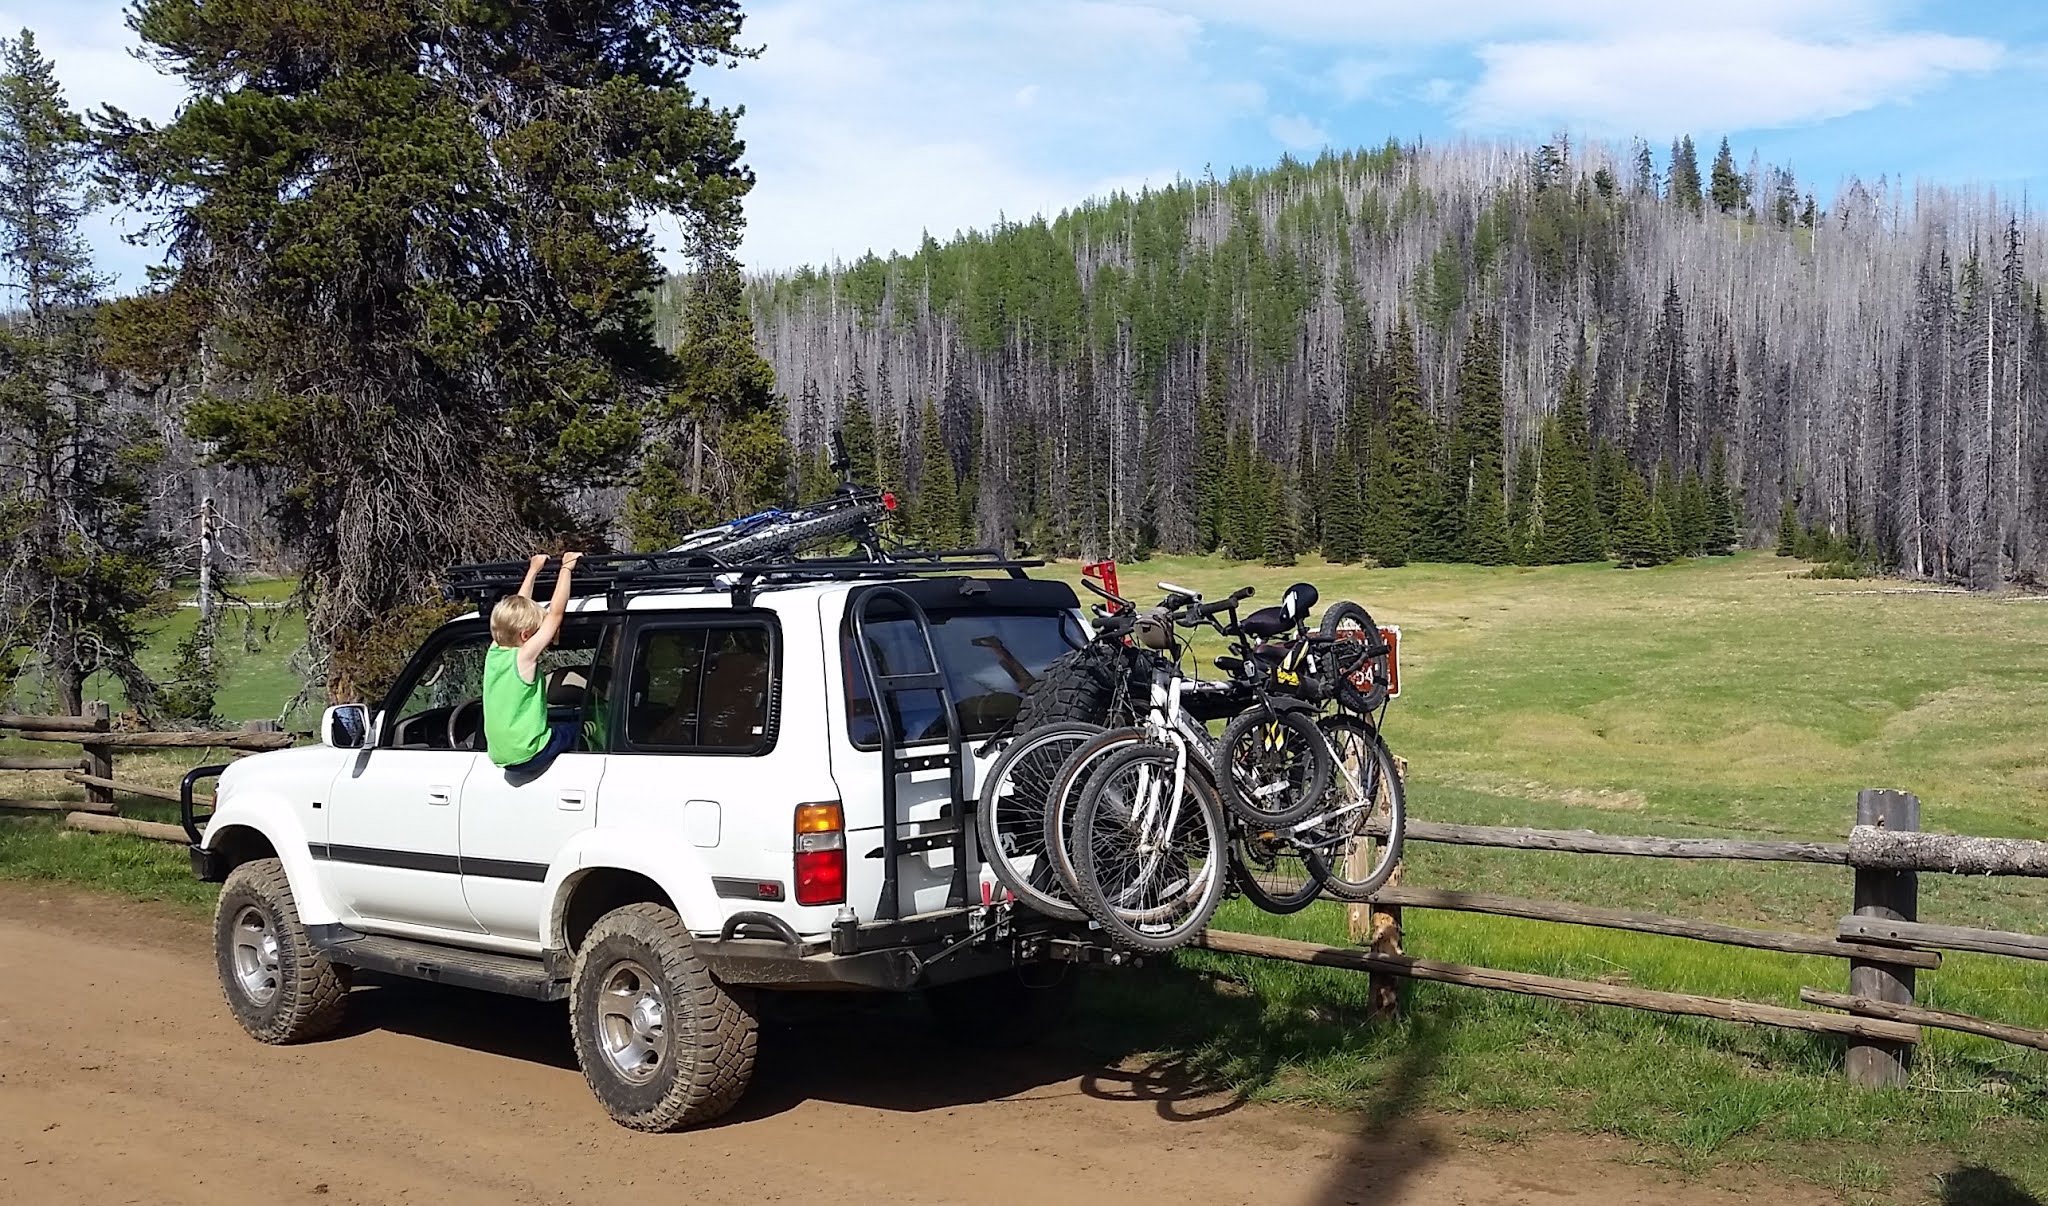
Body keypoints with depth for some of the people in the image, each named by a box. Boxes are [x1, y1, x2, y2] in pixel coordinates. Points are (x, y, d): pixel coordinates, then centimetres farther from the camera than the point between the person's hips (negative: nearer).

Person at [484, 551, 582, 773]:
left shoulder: (494, 653, 3)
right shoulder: (524, 657, -17)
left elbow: (516, 609, 17)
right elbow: (556, 613, -16)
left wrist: (534, 570, 25)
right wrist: (566, 568, -9)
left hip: (499, 755, 8)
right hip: (527, 757, -8)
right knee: (579, 728, 9)